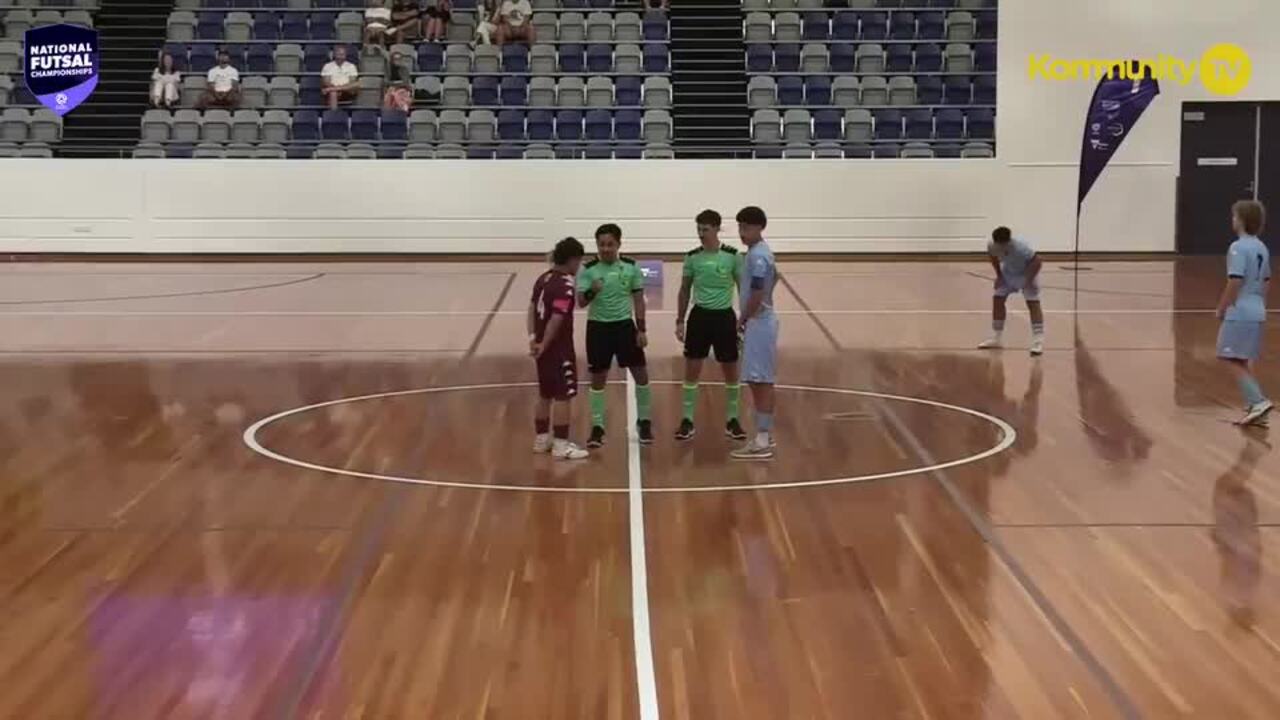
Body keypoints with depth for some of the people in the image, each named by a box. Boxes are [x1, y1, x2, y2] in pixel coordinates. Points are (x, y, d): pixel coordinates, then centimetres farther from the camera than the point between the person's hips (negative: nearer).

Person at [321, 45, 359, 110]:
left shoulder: (351, 66, 13)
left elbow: (352, 82, 3)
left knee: (357, 85, -33)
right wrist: (335, 88, -19)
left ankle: (330, 89, -42)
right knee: (333, 93, -38)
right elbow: (326, 82, 2)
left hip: (347, 93, 0)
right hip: (333, 90, 0)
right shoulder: (327, 66, 11)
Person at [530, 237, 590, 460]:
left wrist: (533, 337, 6)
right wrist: (543, 346, -16)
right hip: (559, 349, -9)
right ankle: (561, 445, 0)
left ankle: (542, 438, 27)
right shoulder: (565, 285, -19)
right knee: (563, 396, -3)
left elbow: (533, 308, 11)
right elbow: (556, 319, -24)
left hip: (544, 347, 9)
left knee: (545, 394, 18)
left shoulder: (543, 278, 9)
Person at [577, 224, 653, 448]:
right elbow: (581, 302, -13)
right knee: (598, 378, 4)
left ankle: (643, 421, 20)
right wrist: (591, 291, -35)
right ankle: (597, 426, 15)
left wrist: (641, 329, -1)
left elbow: (638, 299, 3)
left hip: (625, 325, 1)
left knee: (641, 373, 2)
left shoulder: (631, 267, -4)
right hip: (598, 327, -1)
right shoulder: (588, 269, -9)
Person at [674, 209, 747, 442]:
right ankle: (687, 420, 11)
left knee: (731, 370, 6)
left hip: (724, 316, -1)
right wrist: (679, 321, 5)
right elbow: (684, 290, 8)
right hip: (699, 316, 1)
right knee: (692, 370, 2)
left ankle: (732, 420, 19)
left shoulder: (732, 256, -7)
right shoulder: (692, 257, 0)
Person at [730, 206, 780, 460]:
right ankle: (766, 435, 21)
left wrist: (742, 321, -9)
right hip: (761, 321, 10)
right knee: (763, 381, 14)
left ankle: (762, 442, -5)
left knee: (759, 381, -7)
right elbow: (774, 277, 25)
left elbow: (756, 296, -24)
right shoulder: (761, 252, 12)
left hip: (758, 323, -10)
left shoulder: (757, 256, -19)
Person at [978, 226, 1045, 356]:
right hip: (1008, 272, 5)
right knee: (997, 299, 3)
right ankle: (997, 338, 16)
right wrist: (999, 275, -2)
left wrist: (1028, 280, -31)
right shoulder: (992, 246, -25)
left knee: (1033, 303, -16)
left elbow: (1037, 261, -30)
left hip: (1027, 273, -5)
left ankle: (1038, 341, -18)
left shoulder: (1020, 247, -40)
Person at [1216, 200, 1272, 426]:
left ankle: (1258, 401, -15)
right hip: (1257, 313, 9)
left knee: (1232, 361, -6)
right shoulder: (1262, 248, 12)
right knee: (1243, 362, 15)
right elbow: (1265, 282, 18)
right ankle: (1254, 407, 15)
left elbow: (1235, 282, -19)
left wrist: (1221, 309, -10)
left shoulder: (1238, 248, -15)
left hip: (1239, 314, -9)